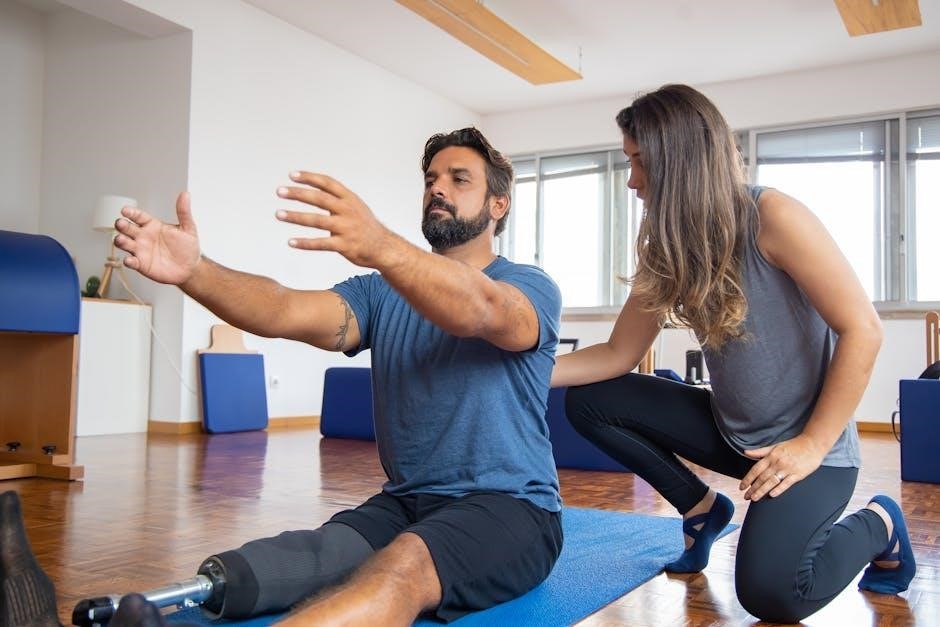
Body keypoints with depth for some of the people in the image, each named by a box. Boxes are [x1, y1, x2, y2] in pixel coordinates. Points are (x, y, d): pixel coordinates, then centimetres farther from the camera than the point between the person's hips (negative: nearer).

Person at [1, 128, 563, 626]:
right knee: (308, 557, -28)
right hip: (405, 501, 5)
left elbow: (480, 311, -25)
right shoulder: (380, 293, 12)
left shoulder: (531, 289, 1)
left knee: (405, 563, -36)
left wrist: (380, 246, -44)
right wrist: (194, 271, -28)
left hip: (508, 508, -4)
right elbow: (288, 312, -8)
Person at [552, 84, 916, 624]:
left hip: (805, 443, -6)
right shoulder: (669, 248, 1)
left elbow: (863, 330, -19)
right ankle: (702, 508, 13)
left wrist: (811, 446, -19)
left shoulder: (772, 216, -19)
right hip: (731, 431, 7)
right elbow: (618, 355, 1)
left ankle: (876, 524, 6)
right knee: (589, 401, -2)